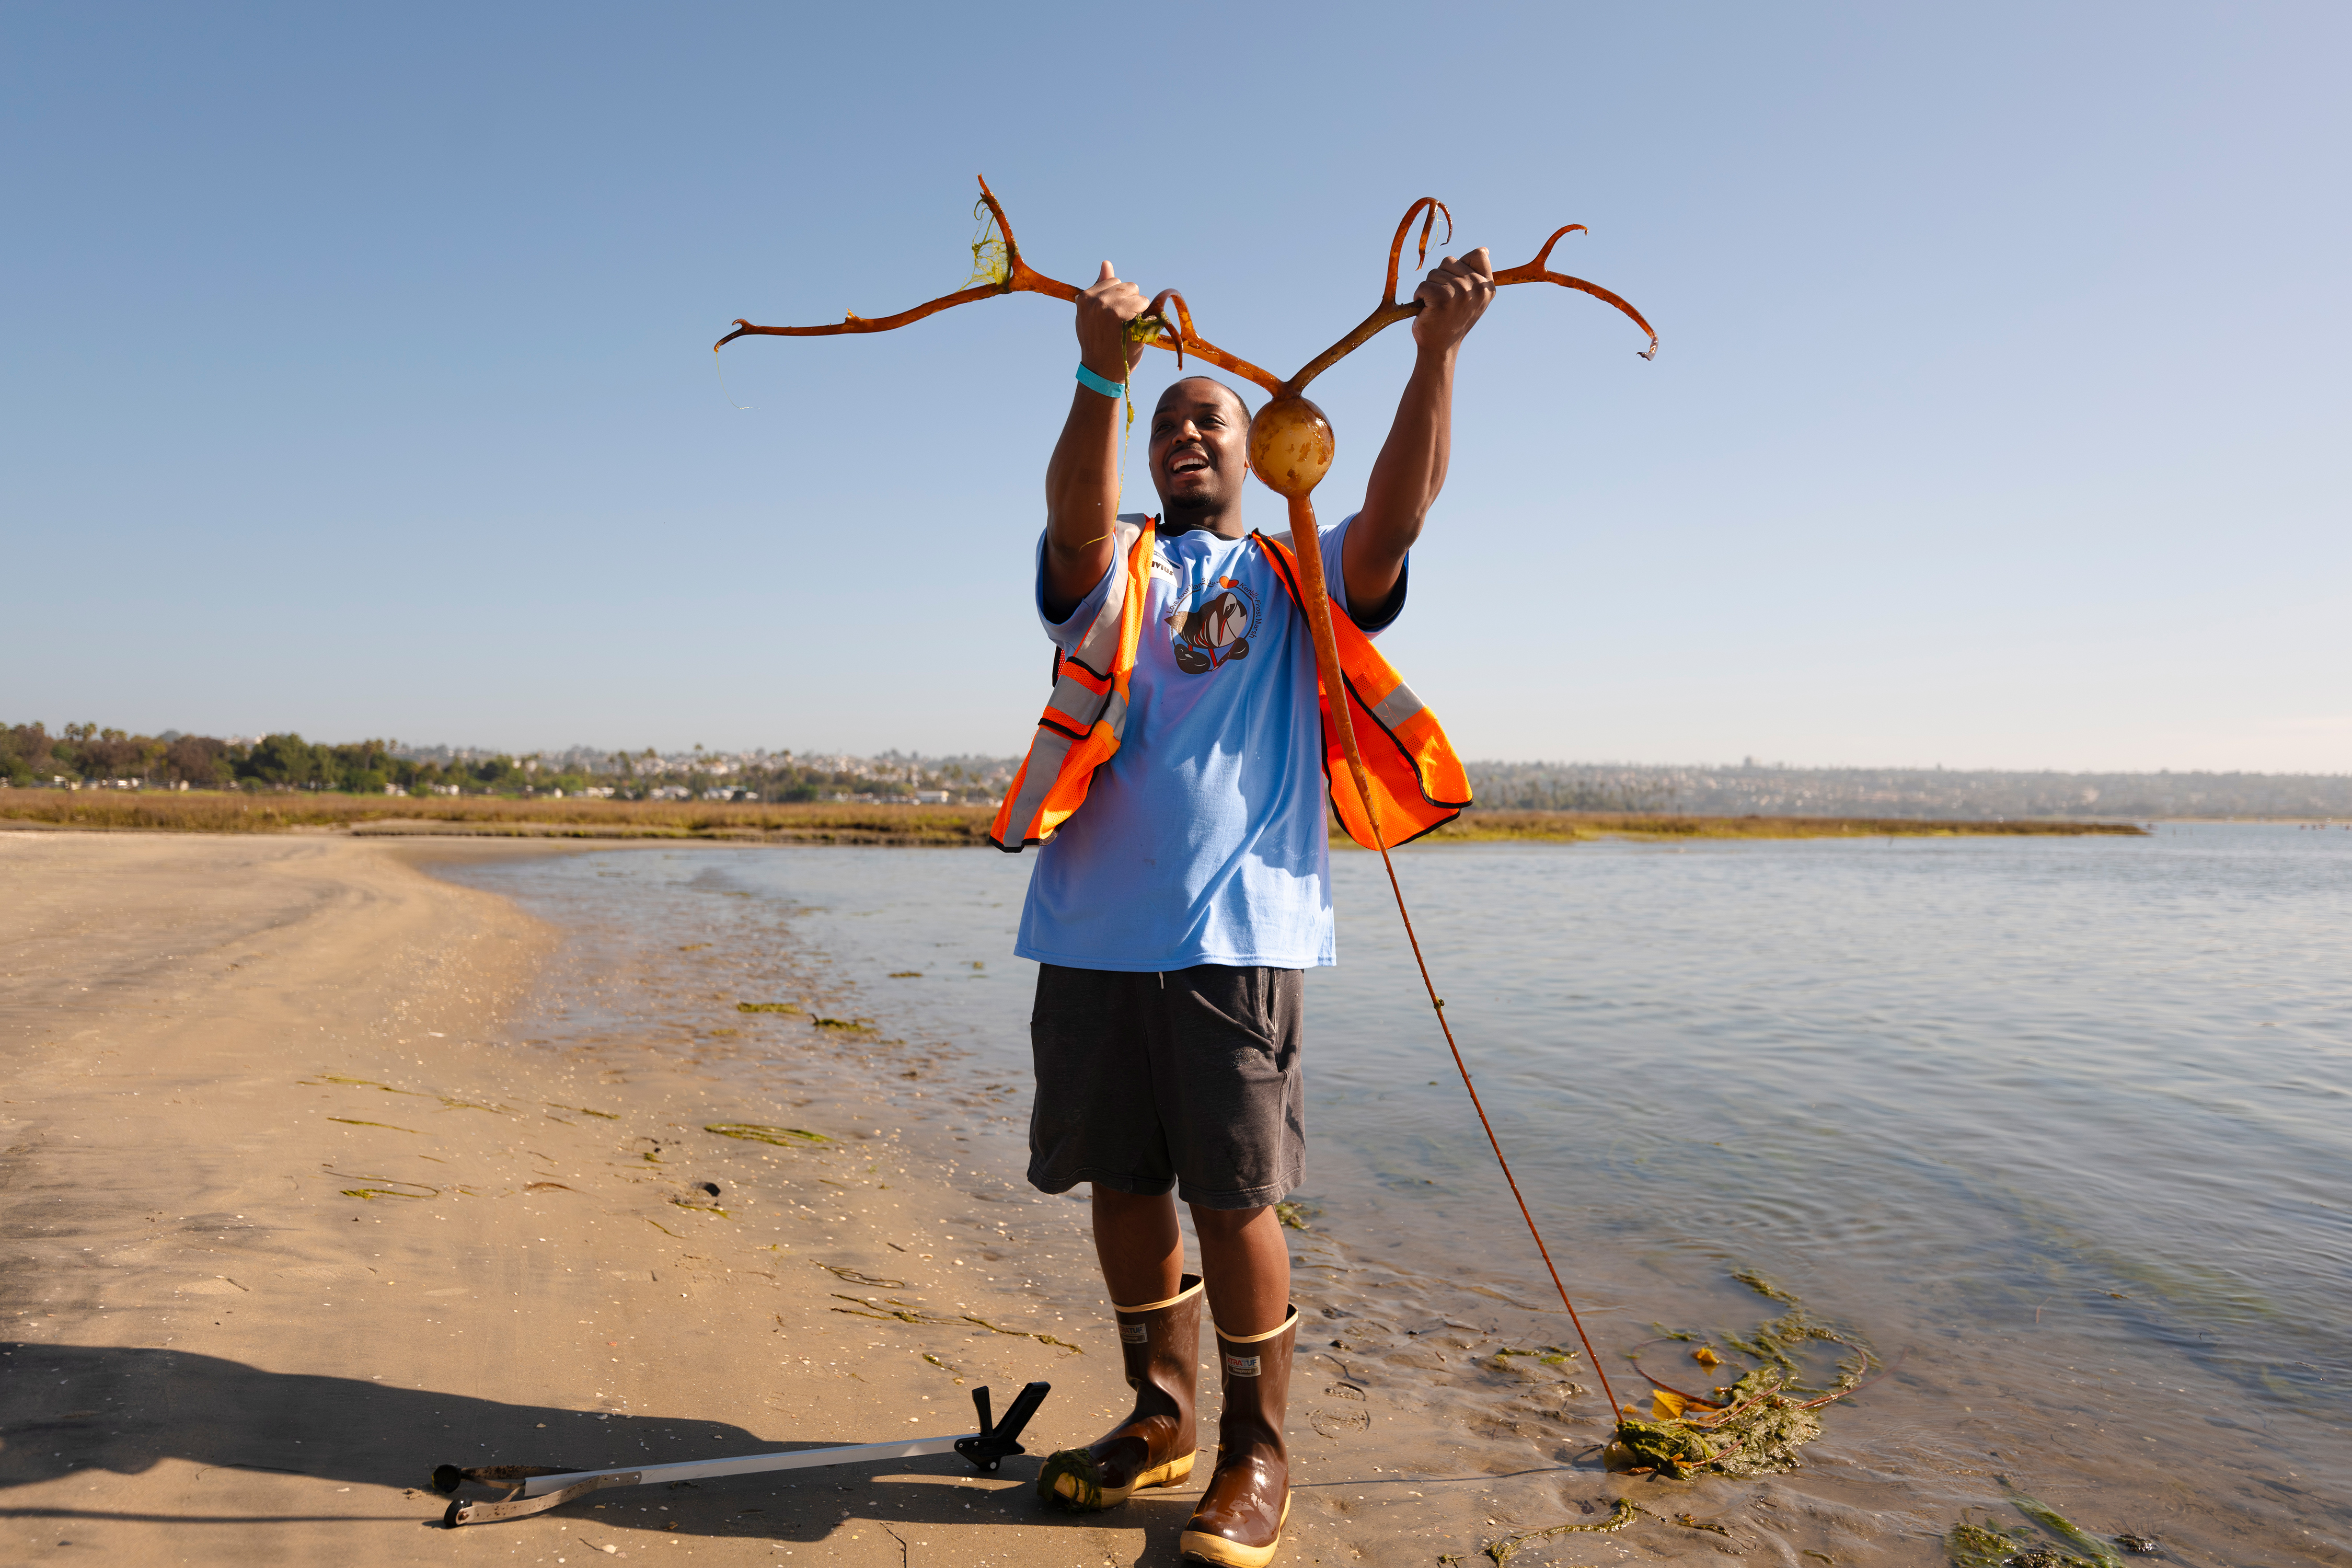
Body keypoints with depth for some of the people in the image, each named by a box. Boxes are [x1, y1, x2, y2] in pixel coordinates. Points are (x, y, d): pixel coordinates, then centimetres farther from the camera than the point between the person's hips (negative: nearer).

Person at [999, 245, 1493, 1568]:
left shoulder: (1301, 581, 13)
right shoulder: (1110, 568, 13)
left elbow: (1399, 512, -7)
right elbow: (1075, 510, -11)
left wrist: (1435, 349, -19)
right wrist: (1102, 376, -28)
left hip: (1241, 932, -2)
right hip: (1094, 934, 3)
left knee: (1235, 1199, -1)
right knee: (1121, 1183, 10)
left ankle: (1258, 1457, 18)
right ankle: (1162, 1420, 30)